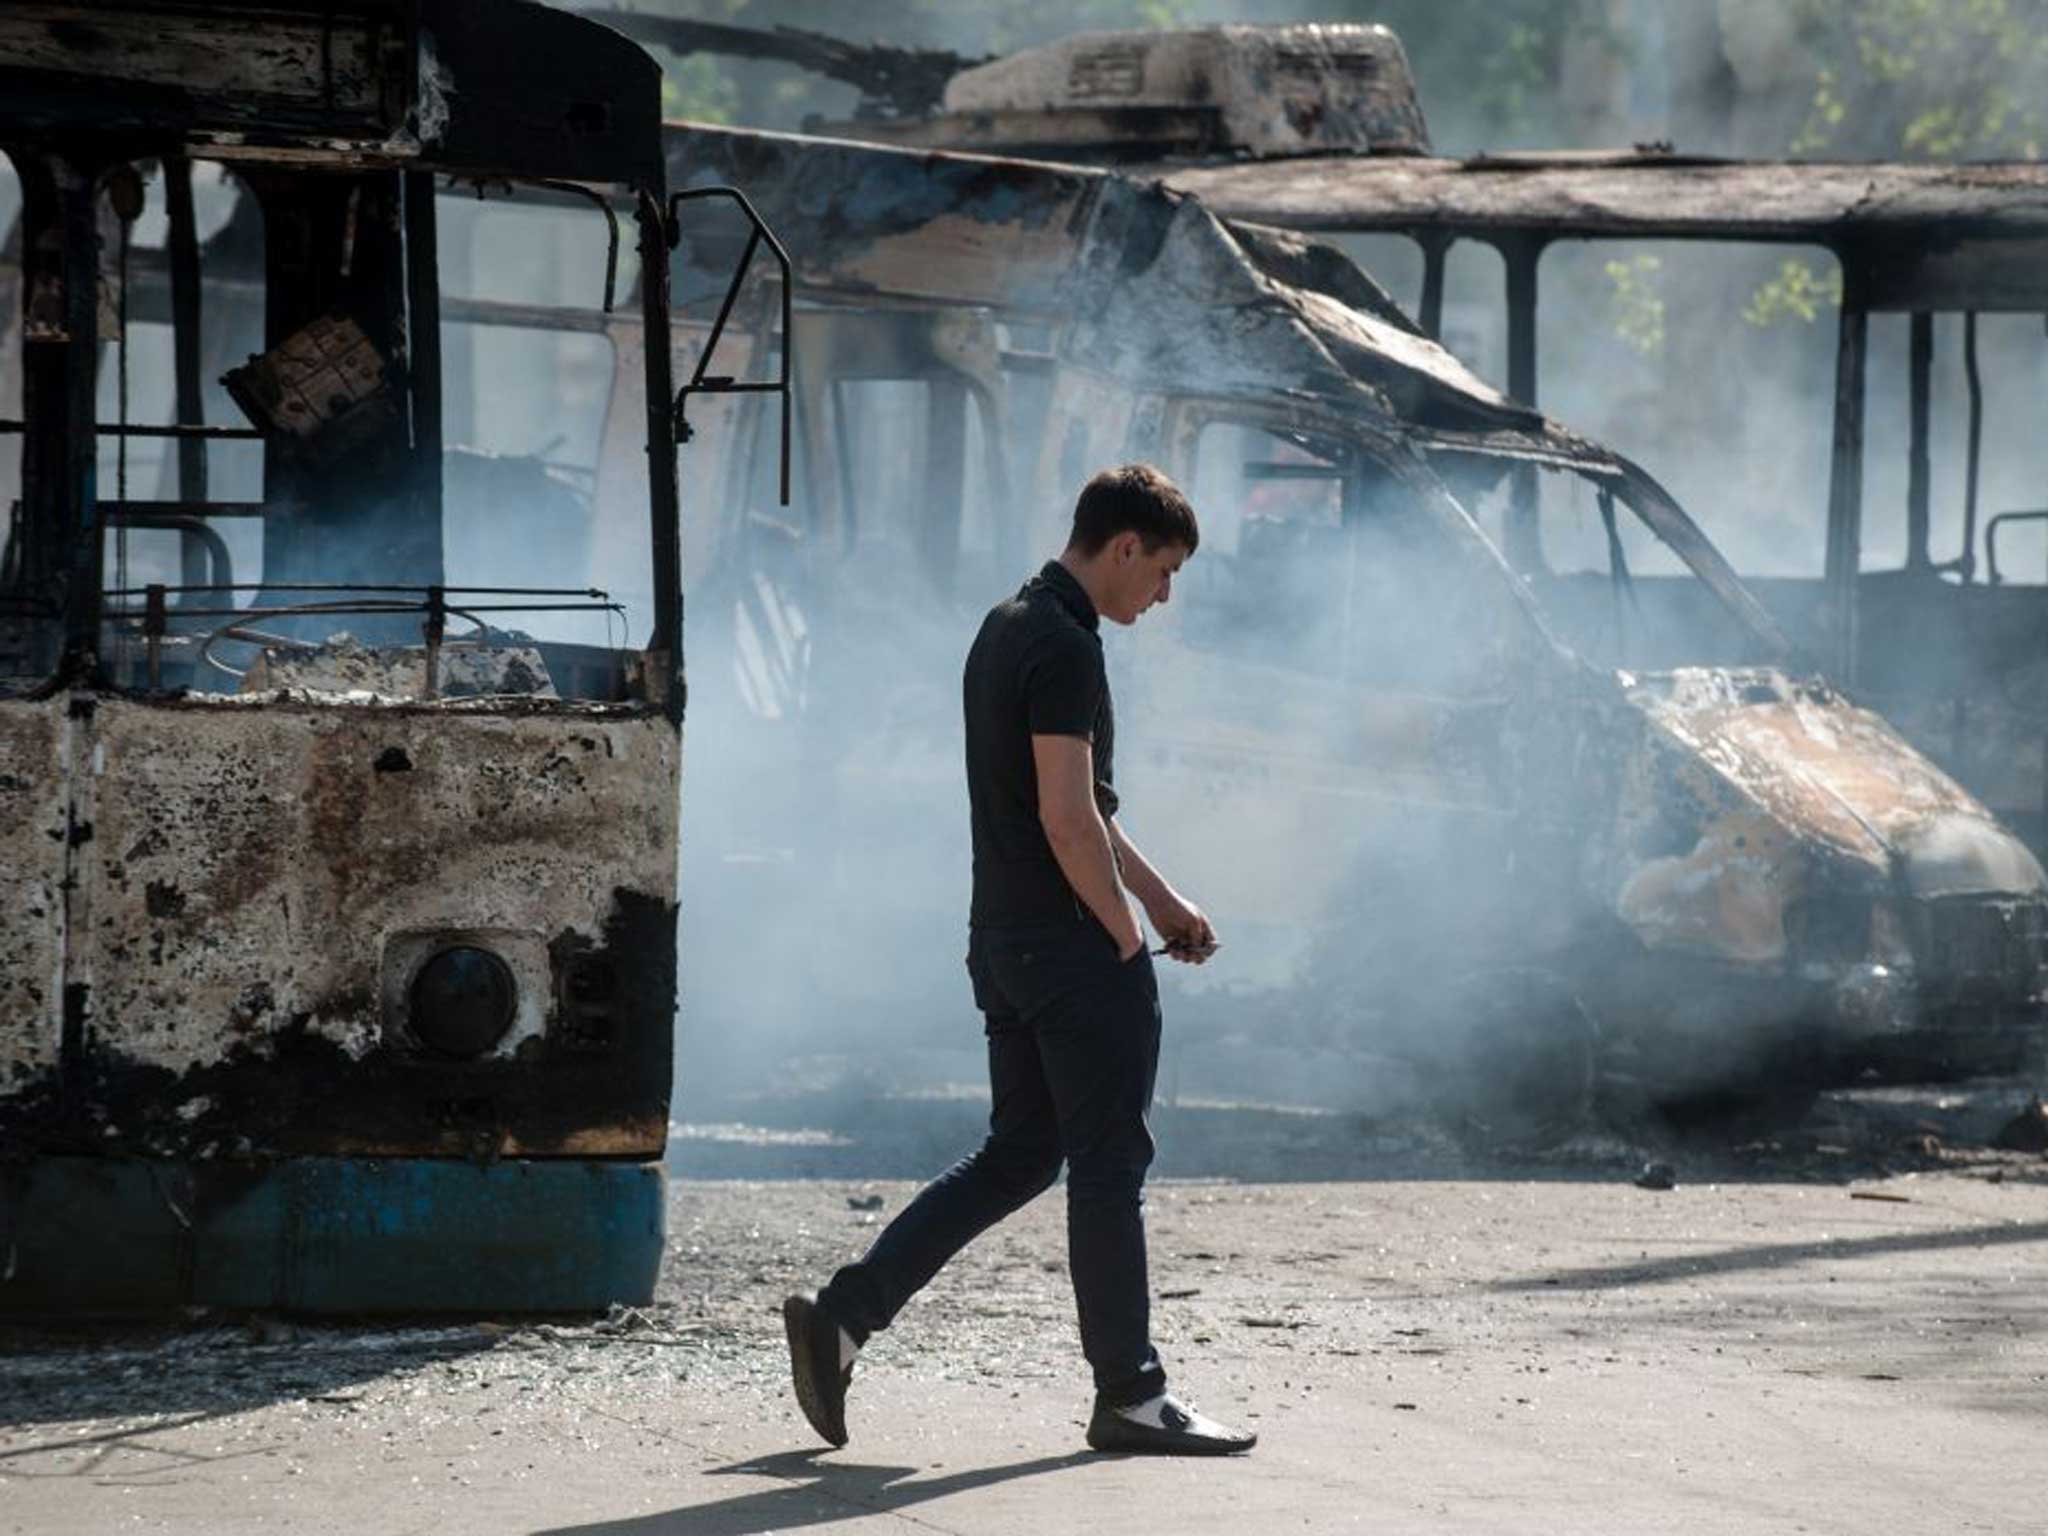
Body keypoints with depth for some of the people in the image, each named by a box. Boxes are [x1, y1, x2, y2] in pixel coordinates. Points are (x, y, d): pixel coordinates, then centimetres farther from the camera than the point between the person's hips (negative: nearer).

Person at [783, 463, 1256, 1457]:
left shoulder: (1007, 630, 15)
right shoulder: (1062, 648, -17)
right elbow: (1069, 821, -22)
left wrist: (1162, 898, 24)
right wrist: (1129, 936, -12)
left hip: (1006, 943, 10)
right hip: (1071, 946, -10)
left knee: (1017, 1155, 14)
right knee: (1109, 1167, -1)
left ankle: (842, 1315, 7)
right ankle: (1129, 1395, 7)